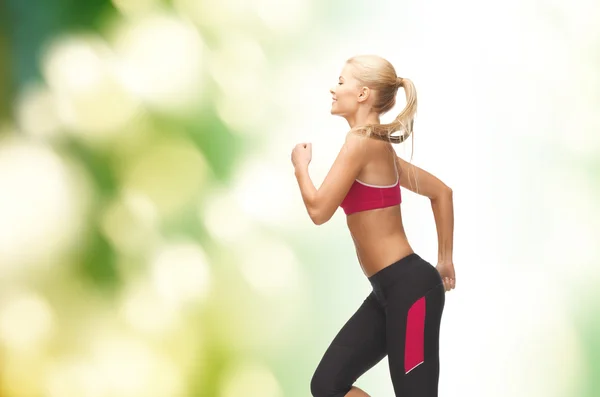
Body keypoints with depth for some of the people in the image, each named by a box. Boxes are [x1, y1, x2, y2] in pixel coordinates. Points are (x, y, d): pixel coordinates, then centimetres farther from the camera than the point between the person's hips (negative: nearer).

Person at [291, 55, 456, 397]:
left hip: (410, 287, -10)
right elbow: (441, 192, 23)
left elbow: (319, 210, -17)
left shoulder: (362, 141, -13)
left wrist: (301, 165, 2)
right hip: (389, 291, 10)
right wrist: (445, 260, 24)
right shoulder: (377, 145, 15)